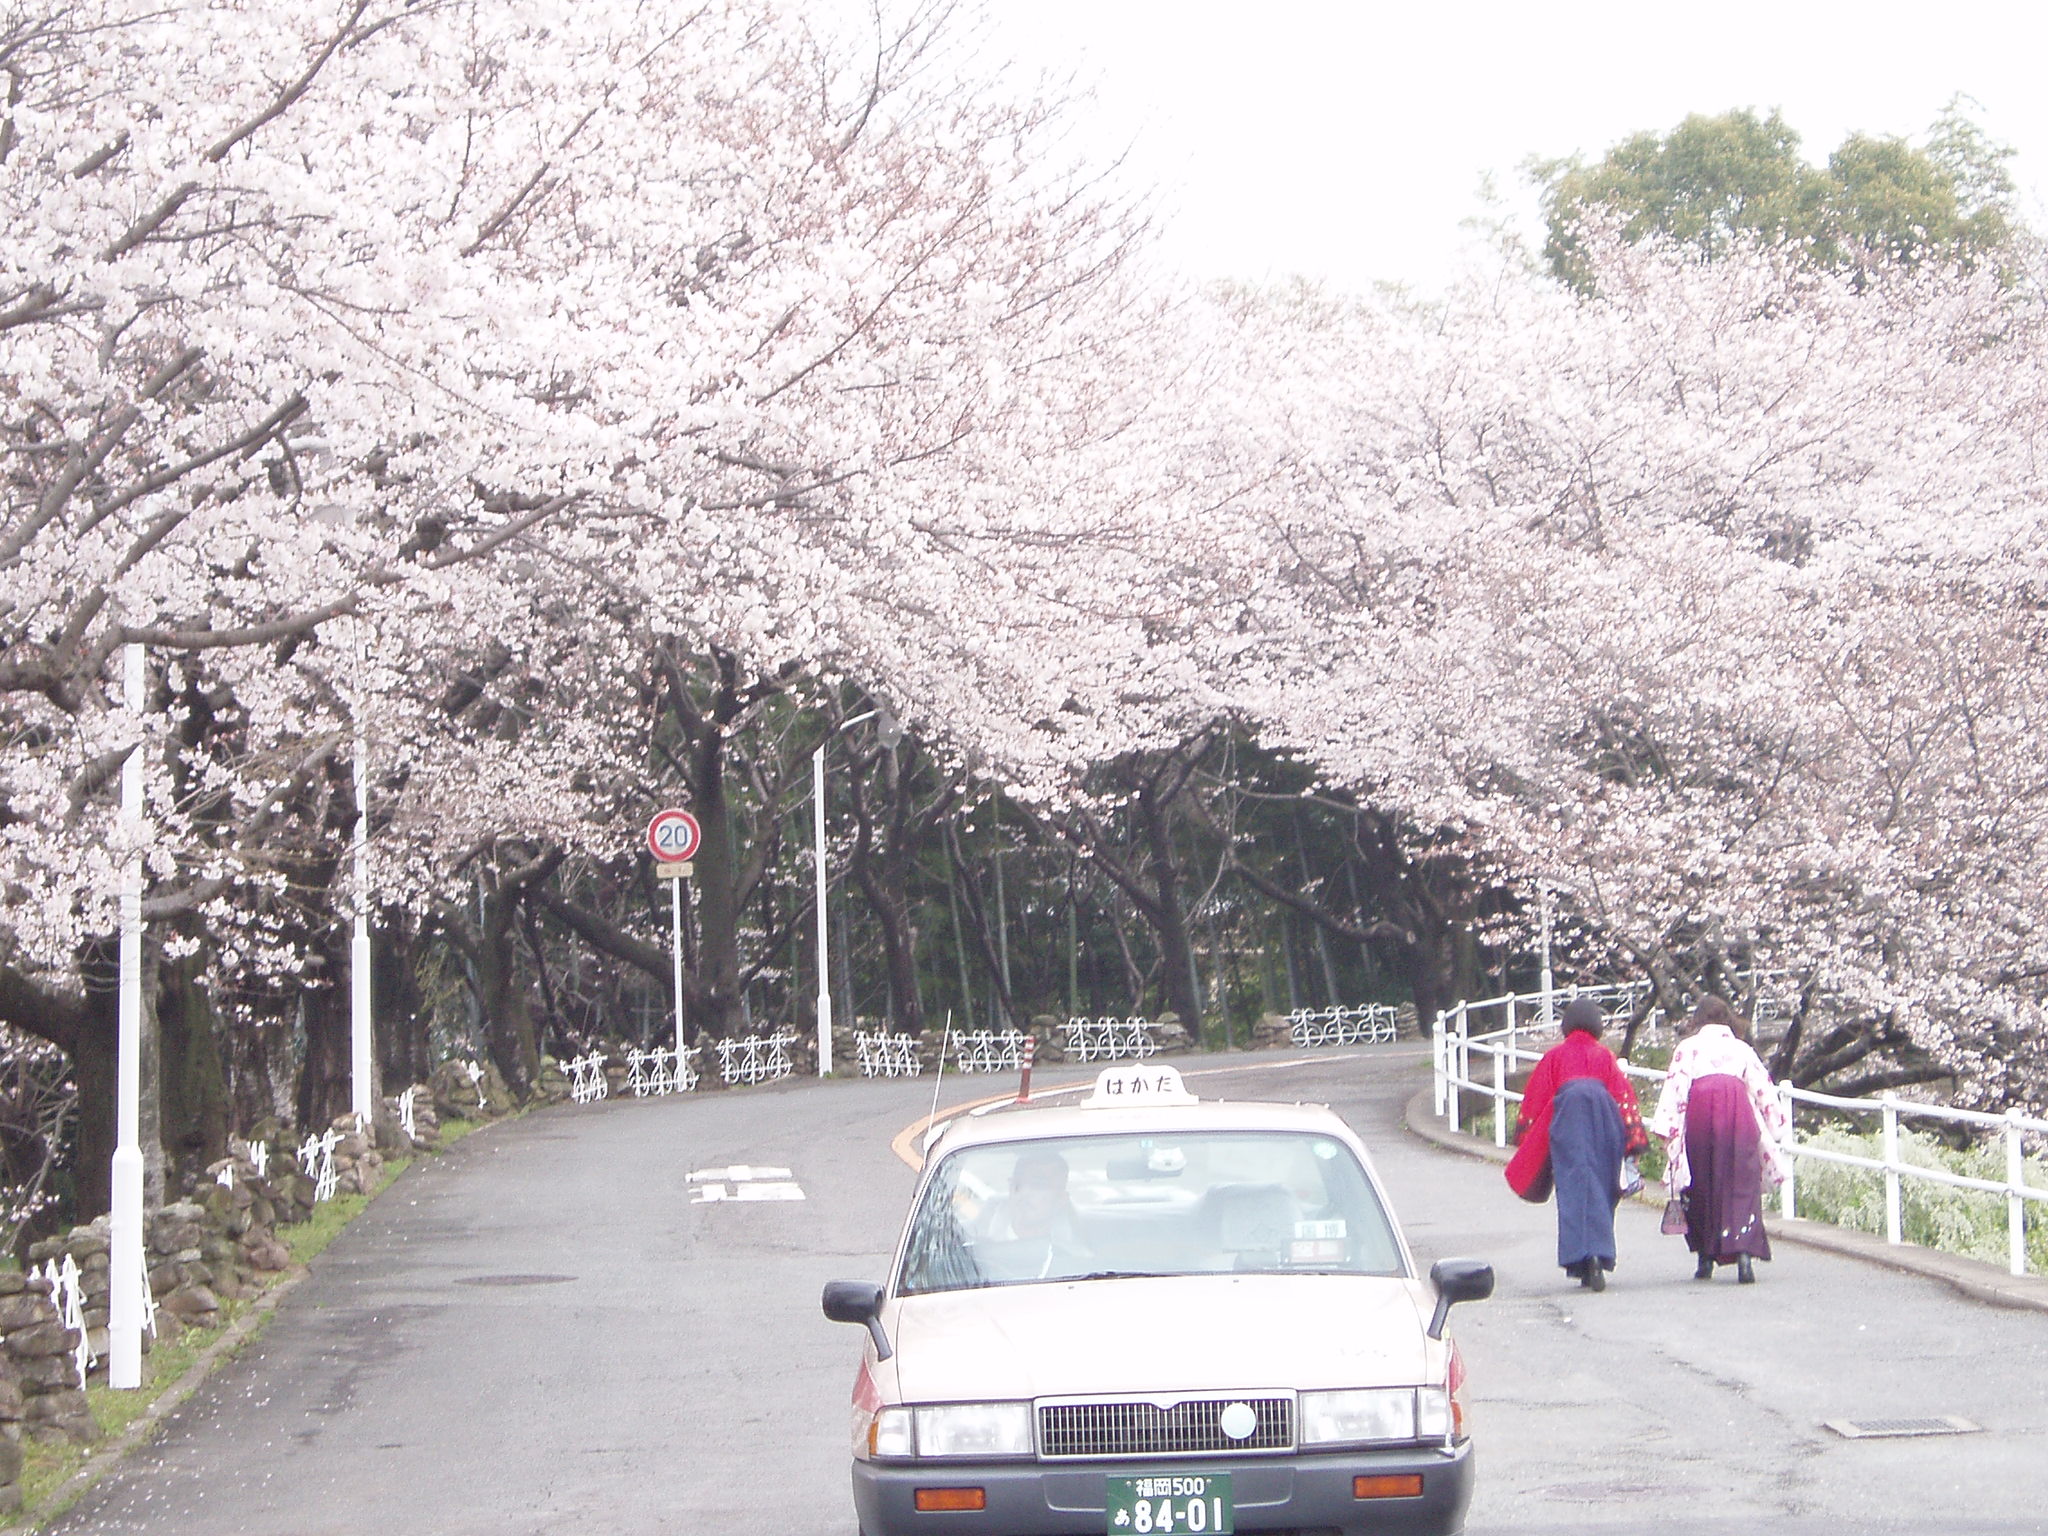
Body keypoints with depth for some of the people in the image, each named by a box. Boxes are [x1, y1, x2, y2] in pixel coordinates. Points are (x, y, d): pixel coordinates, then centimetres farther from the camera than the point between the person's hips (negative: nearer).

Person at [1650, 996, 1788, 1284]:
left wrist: (1667, 1130, 0)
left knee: (1700, 1185, 9)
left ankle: (1705, 1258, 12)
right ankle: (1744, 1251, -22)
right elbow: (1764, 1090, 22)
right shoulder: (1742, 1049, 25)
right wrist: (1774, 1130, 29)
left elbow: (1675, 1087, 6)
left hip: (1700, 1107, -1)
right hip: (1737, 1109, 1)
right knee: (1741, 1184, -3)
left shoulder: (1688, 1047, 19)